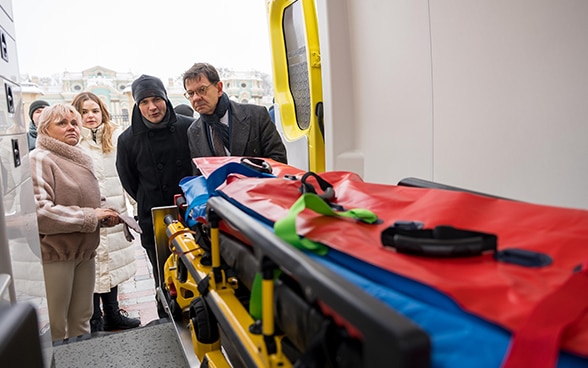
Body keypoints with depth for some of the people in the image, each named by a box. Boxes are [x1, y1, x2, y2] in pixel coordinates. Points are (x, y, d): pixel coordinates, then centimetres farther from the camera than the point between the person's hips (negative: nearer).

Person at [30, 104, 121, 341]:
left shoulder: (78, 160, 14)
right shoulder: (40, 159, -12)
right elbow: (39, 211, -24)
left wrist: (103, 216, 5)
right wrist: (90, 216, -17)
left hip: (84, 251, 8)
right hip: (55, 253, -8)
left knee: (81, 319, 19)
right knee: (55, 328, 4)